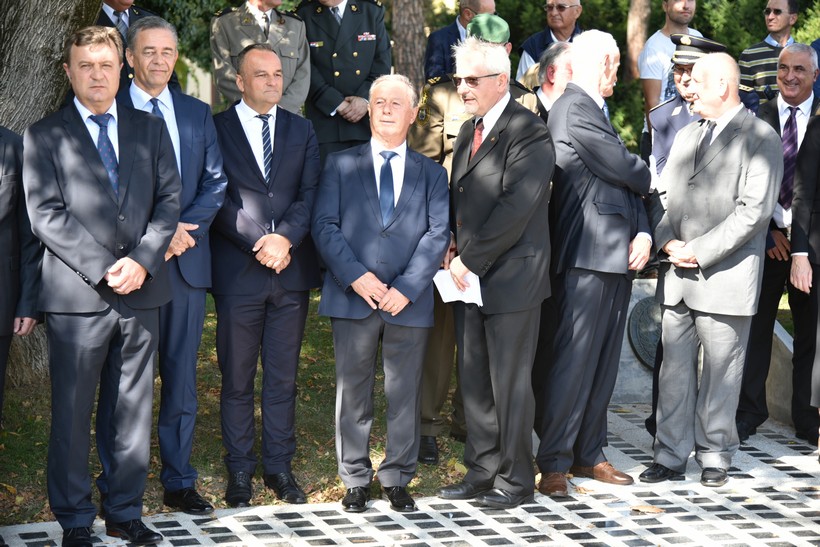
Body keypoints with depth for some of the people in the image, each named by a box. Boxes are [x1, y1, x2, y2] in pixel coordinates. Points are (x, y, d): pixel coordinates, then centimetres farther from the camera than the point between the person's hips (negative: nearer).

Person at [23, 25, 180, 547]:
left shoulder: (150, 129, 13)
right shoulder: (45, 136, 3)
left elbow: (169, 199, 7)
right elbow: (46, 214, -6)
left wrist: (142, 260, -9)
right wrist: (102, 269, -14)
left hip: (141, 292, 3)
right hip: (78, 295, -3)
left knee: (134, 409, 8)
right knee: (72, 413, 1)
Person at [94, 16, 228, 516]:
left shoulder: (197, 114, 13)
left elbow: (215, 181, 8)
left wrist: (185, 228, -9)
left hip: (186, 262, 4)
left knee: (182, 377, 8)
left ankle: (179, 482, 17)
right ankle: (116, 488, 11)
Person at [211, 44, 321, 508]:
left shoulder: (302, 131, 12)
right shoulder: (217, 129, 1)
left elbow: (311, 192, 3)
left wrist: (286, 238, -13)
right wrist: (260, 244, -14)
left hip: (291, 272, 3)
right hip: (238, 273, -3)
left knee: (284, 378, 8)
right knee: (237, 378, 4)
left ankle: (280, 466, 17)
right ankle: (240, 470, 14)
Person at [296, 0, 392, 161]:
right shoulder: (304, 14, 2)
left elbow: (382, 63, 4)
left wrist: (366, 98, -11)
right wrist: (336, 104, -12)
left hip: (368, 120, 2)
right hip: (326, 120, -2)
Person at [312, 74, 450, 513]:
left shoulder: (431, 173, 12)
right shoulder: (341, 165, 10)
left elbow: (438, 234, 1)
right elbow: (324, 225, 1)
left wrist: (406, 288, -11)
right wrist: (355, 276, -13)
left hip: (408, 301, 1)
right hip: (352, 297, 0)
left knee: (404, 395, 4)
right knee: (353, 392, 5)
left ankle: (397, 478, 16)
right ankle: (355, 479, 15)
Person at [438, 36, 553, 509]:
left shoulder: (529, 134, -13)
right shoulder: (469, 132, 16)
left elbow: (514, 208, -20)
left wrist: (470, 259, -16)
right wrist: (454, 253, 5)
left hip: (511, 277, -8)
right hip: (470, 276, 8)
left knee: (510, 384, 0)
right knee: (475, 382, 12)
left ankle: (515, 480, 12)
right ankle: (482, 472, 22)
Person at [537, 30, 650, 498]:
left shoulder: (595, 112, 20)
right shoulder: (574, 110, -12)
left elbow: (626, 179, 16)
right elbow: (625, 169, -14)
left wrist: (643, 232, -1)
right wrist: (651, 180, 10)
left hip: (617, 254, 10)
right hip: (587, 254, -10)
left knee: (604, 361, 12)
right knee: (575, 361, -8)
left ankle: (589, 455, 19)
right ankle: (554, 464, -2)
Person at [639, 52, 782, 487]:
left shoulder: (760, 138, -5)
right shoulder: (685, 136, 17)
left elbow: (754, 210, -13)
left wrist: (699, 251, -15)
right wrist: (667, 242, -2)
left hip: (725, 277, -6)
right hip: (677, 276, 6)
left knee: (720, 371, 2)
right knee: (674, 368, 6)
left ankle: (714, 457, 14)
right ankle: (670, 456, 13)